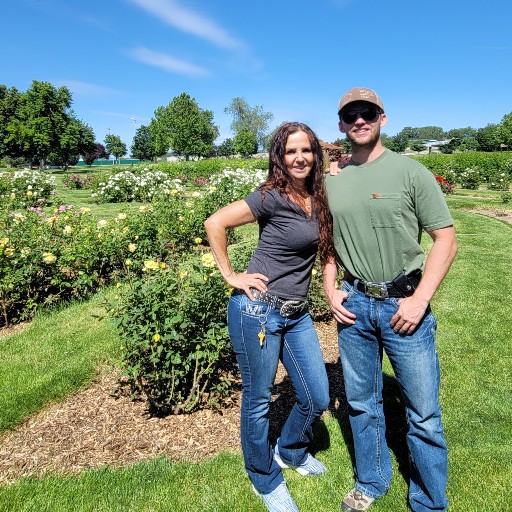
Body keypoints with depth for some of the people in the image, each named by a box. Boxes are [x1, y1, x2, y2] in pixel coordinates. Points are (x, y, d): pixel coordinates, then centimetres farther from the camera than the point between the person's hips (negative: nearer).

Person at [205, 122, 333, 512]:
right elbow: (215, 223, -15)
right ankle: (266, 480, 37)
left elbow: (325, 246, 21)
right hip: (257, 309, -6)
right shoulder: (272, 197, -13)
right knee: (258, 400, 11)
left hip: (297, 314, 7)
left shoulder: (319, 198, 6)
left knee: (318, 399, 14)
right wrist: (231, 276, -13)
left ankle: (290, 451, 45)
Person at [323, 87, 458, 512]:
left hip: (404, 305, -3)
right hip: (354, 306, 4)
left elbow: (447, 240, -5)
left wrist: (420, 300, -13)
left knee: (424, 413, 7)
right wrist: (330, 290, 3)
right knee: (362, 403, 17)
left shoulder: (411, 171, -5)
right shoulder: (332, 182, 7)